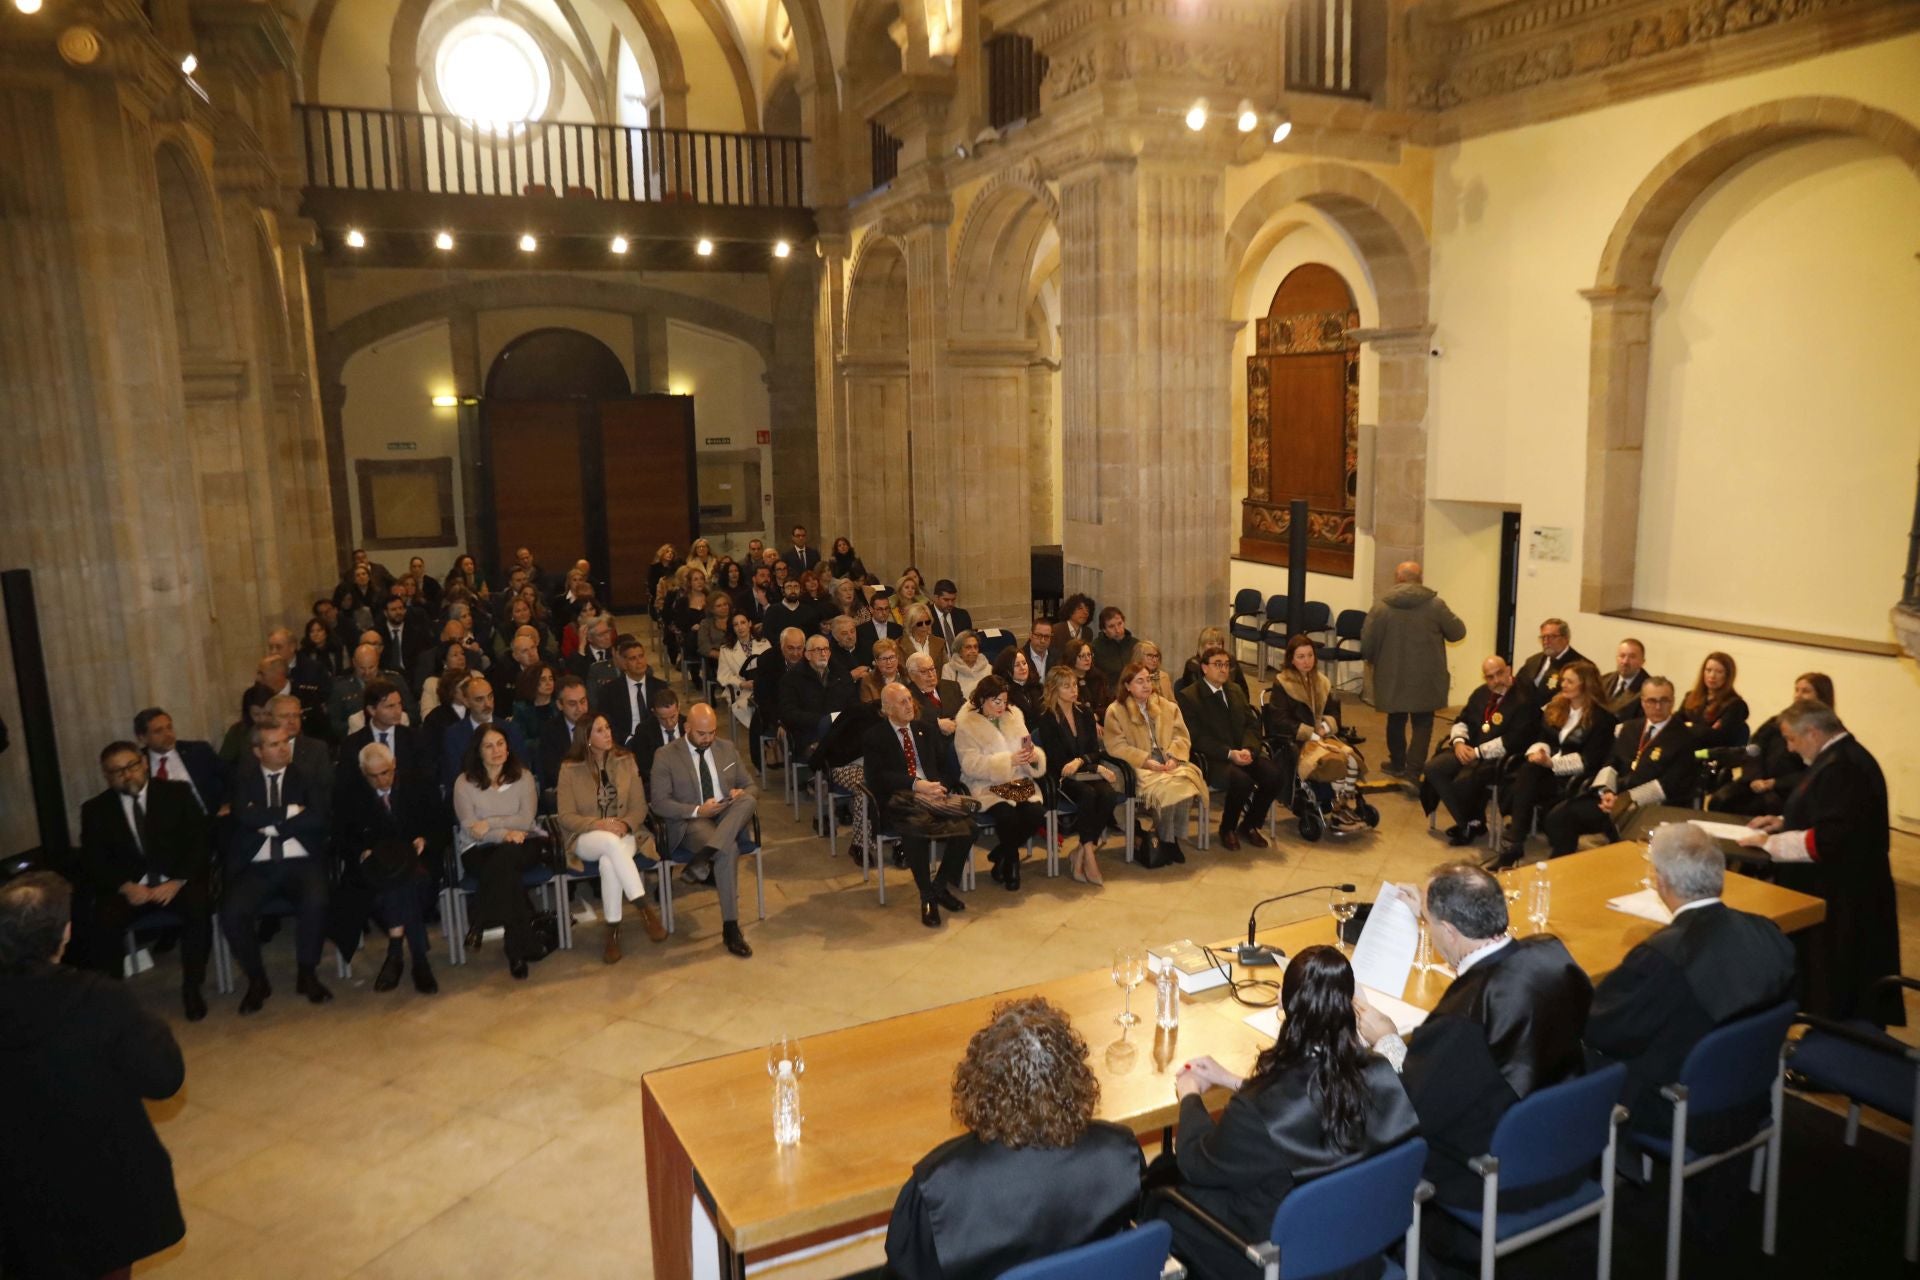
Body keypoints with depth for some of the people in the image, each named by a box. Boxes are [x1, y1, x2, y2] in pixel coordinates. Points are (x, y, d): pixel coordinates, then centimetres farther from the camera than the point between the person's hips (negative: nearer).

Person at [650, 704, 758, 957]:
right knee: (728, 849, -35)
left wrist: (743, 794, -9)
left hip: (729, 819, 4)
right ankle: (730, 927, -33)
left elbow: (753, 788, 18)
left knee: (748, 800, -31)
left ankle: (706, 855, -45)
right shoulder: (666, 756, 2)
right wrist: (697, 811, -20)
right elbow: (659, 803, -5)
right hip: (691, 824, -4)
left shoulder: (727, 749, 15)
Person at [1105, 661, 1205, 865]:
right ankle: (1165, 841, -12)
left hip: (1170, 765, 4)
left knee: (1184, 784, -30)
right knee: (1165, 788, -33)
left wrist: (1174, 757, -10)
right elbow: (1117, 747, -5)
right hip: (1139, 769, -4)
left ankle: (1172, 840, -12)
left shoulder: (1168, 707, 17)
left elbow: (1181, 737, 11)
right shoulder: (1115, 711, 3)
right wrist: (1146, 761, -15)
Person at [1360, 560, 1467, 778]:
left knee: (1396, 720, 18)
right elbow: (1458, 632, 2)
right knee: (1422, 724, 5)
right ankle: (1413, 771, -5)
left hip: (1392, 677, 1)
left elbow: (1366, 645, -7)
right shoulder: (1435, 604, -9)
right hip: (1426, 678, -1)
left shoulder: (1381, 607, -9)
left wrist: (1377, 661, 14)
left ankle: (1398, 764, 36)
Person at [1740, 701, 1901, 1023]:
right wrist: (1782, 822, 12)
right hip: (1843, 891, 11)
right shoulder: (1844, 756, 10)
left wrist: (1770, 842, -18)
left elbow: (1827, 841, -29)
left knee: (1831, 990, 0)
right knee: (1846, 990, 17)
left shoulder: (1840, 768, -24)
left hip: (1840, 899, -11)